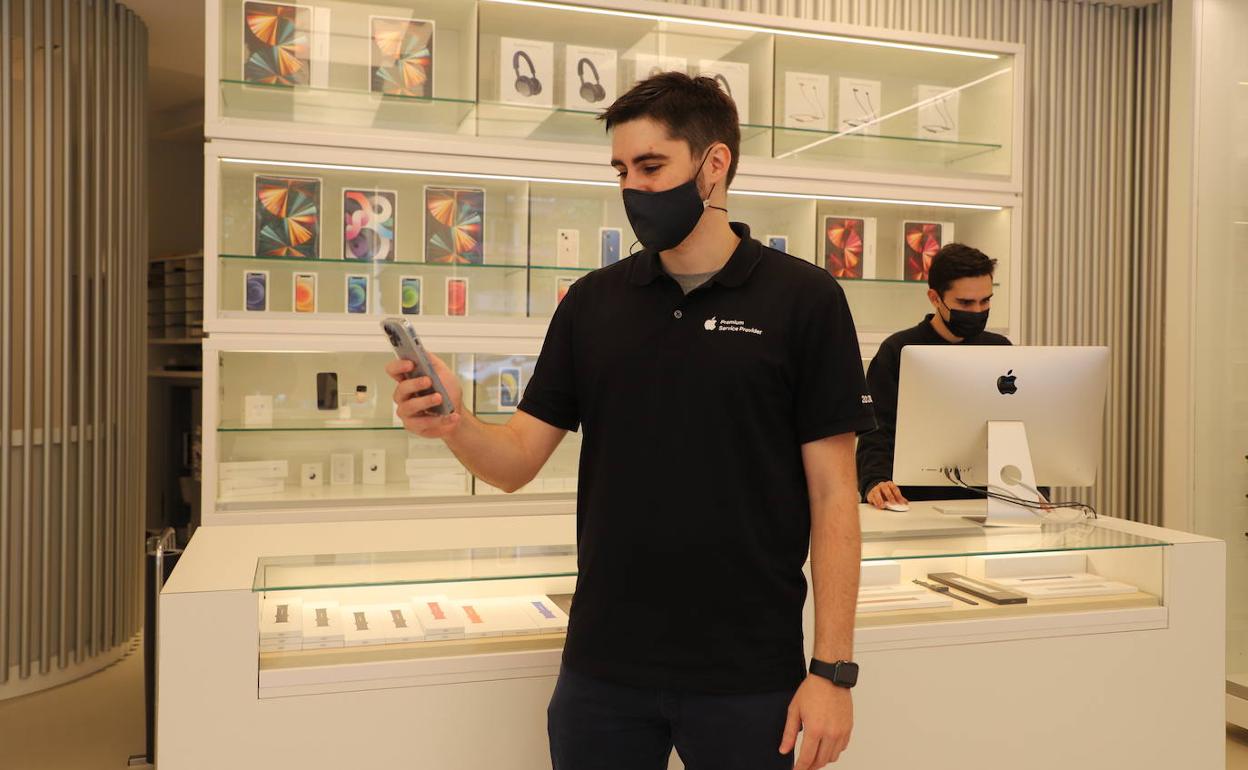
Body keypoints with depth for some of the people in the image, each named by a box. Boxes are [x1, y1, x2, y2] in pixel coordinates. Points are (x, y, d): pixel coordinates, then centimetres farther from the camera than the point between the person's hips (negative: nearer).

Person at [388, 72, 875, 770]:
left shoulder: (804, 299, -6)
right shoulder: (593, 302, 5)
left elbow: (832, 495, -6)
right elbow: (518, 461, 3)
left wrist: (833, 669, -10)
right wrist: (454, 425, -18)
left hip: (747, 677, -2)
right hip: (602, 669, 3)